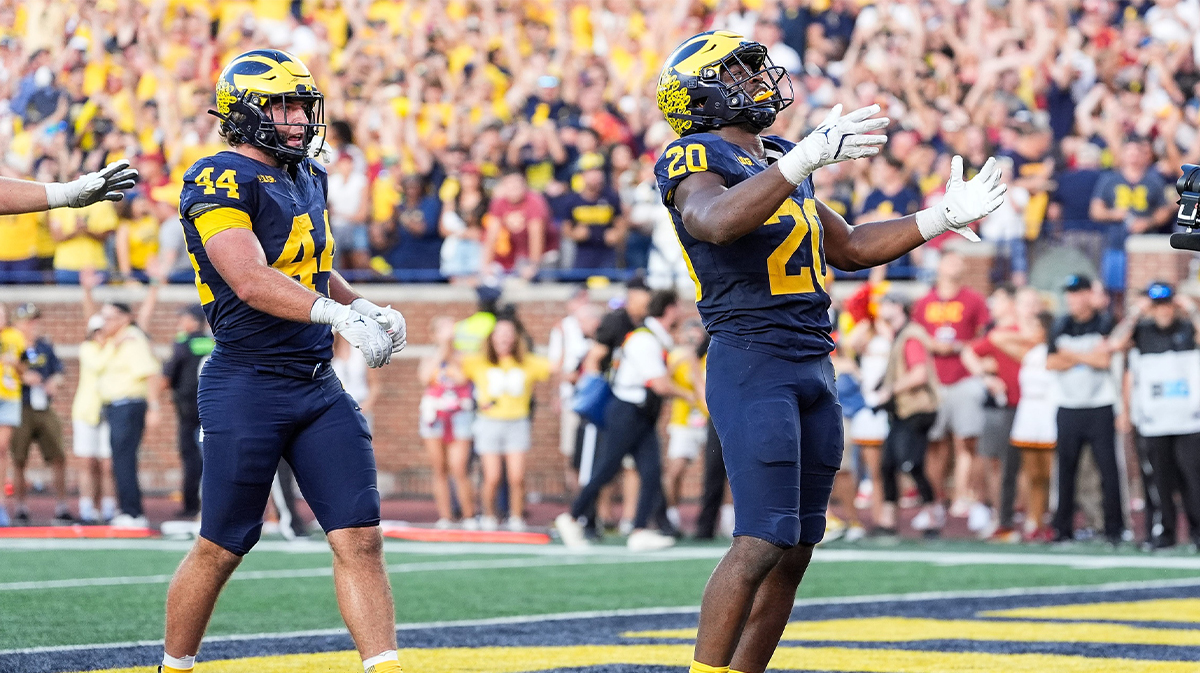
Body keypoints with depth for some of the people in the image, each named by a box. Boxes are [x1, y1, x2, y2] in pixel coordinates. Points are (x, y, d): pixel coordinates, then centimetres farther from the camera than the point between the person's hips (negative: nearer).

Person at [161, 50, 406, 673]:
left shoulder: (308, 177, 15)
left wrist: (365, 308, 13)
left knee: (359, 537, -4)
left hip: (319, 387, 7)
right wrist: (338, 314, -38)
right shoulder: (219, 180, -12)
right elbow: (251, 281, -26)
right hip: (247, 388, -7)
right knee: (221, 548, 4)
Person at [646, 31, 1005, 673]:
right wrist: (806, 157, -37)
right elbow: (717, 222, -31)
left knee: (794, 550, 6)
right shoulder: (695, 160, -7)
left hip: (813, 367, 9)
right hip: (750, 362, -9)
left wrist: (943, 217, 22)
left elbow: (850, 249, 29)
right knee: (762, 541, -15)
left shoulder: (778, 163, 20)